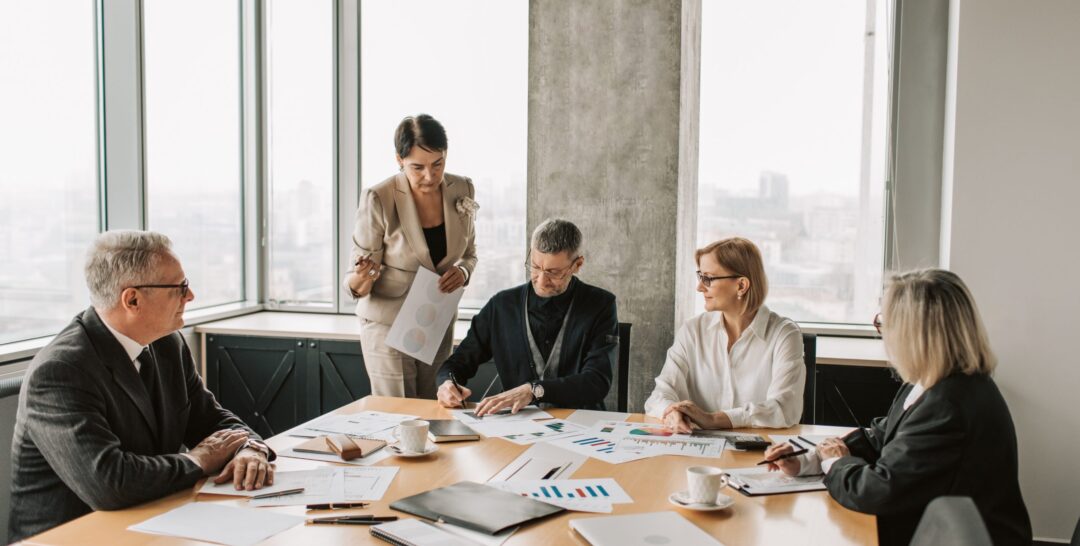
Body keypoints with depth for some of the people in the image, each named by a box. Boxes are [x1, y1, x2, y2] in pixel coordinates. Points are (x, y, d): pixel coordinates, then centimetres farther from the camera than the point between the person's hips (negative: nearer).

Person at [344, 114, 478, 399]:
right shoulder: (378, 199, -18)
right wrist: (360, 279, -36)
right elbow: (358, 286, -13)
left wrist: (462, 271, -12)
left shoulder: (461, 190, -5)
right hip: (388, 324, -4)